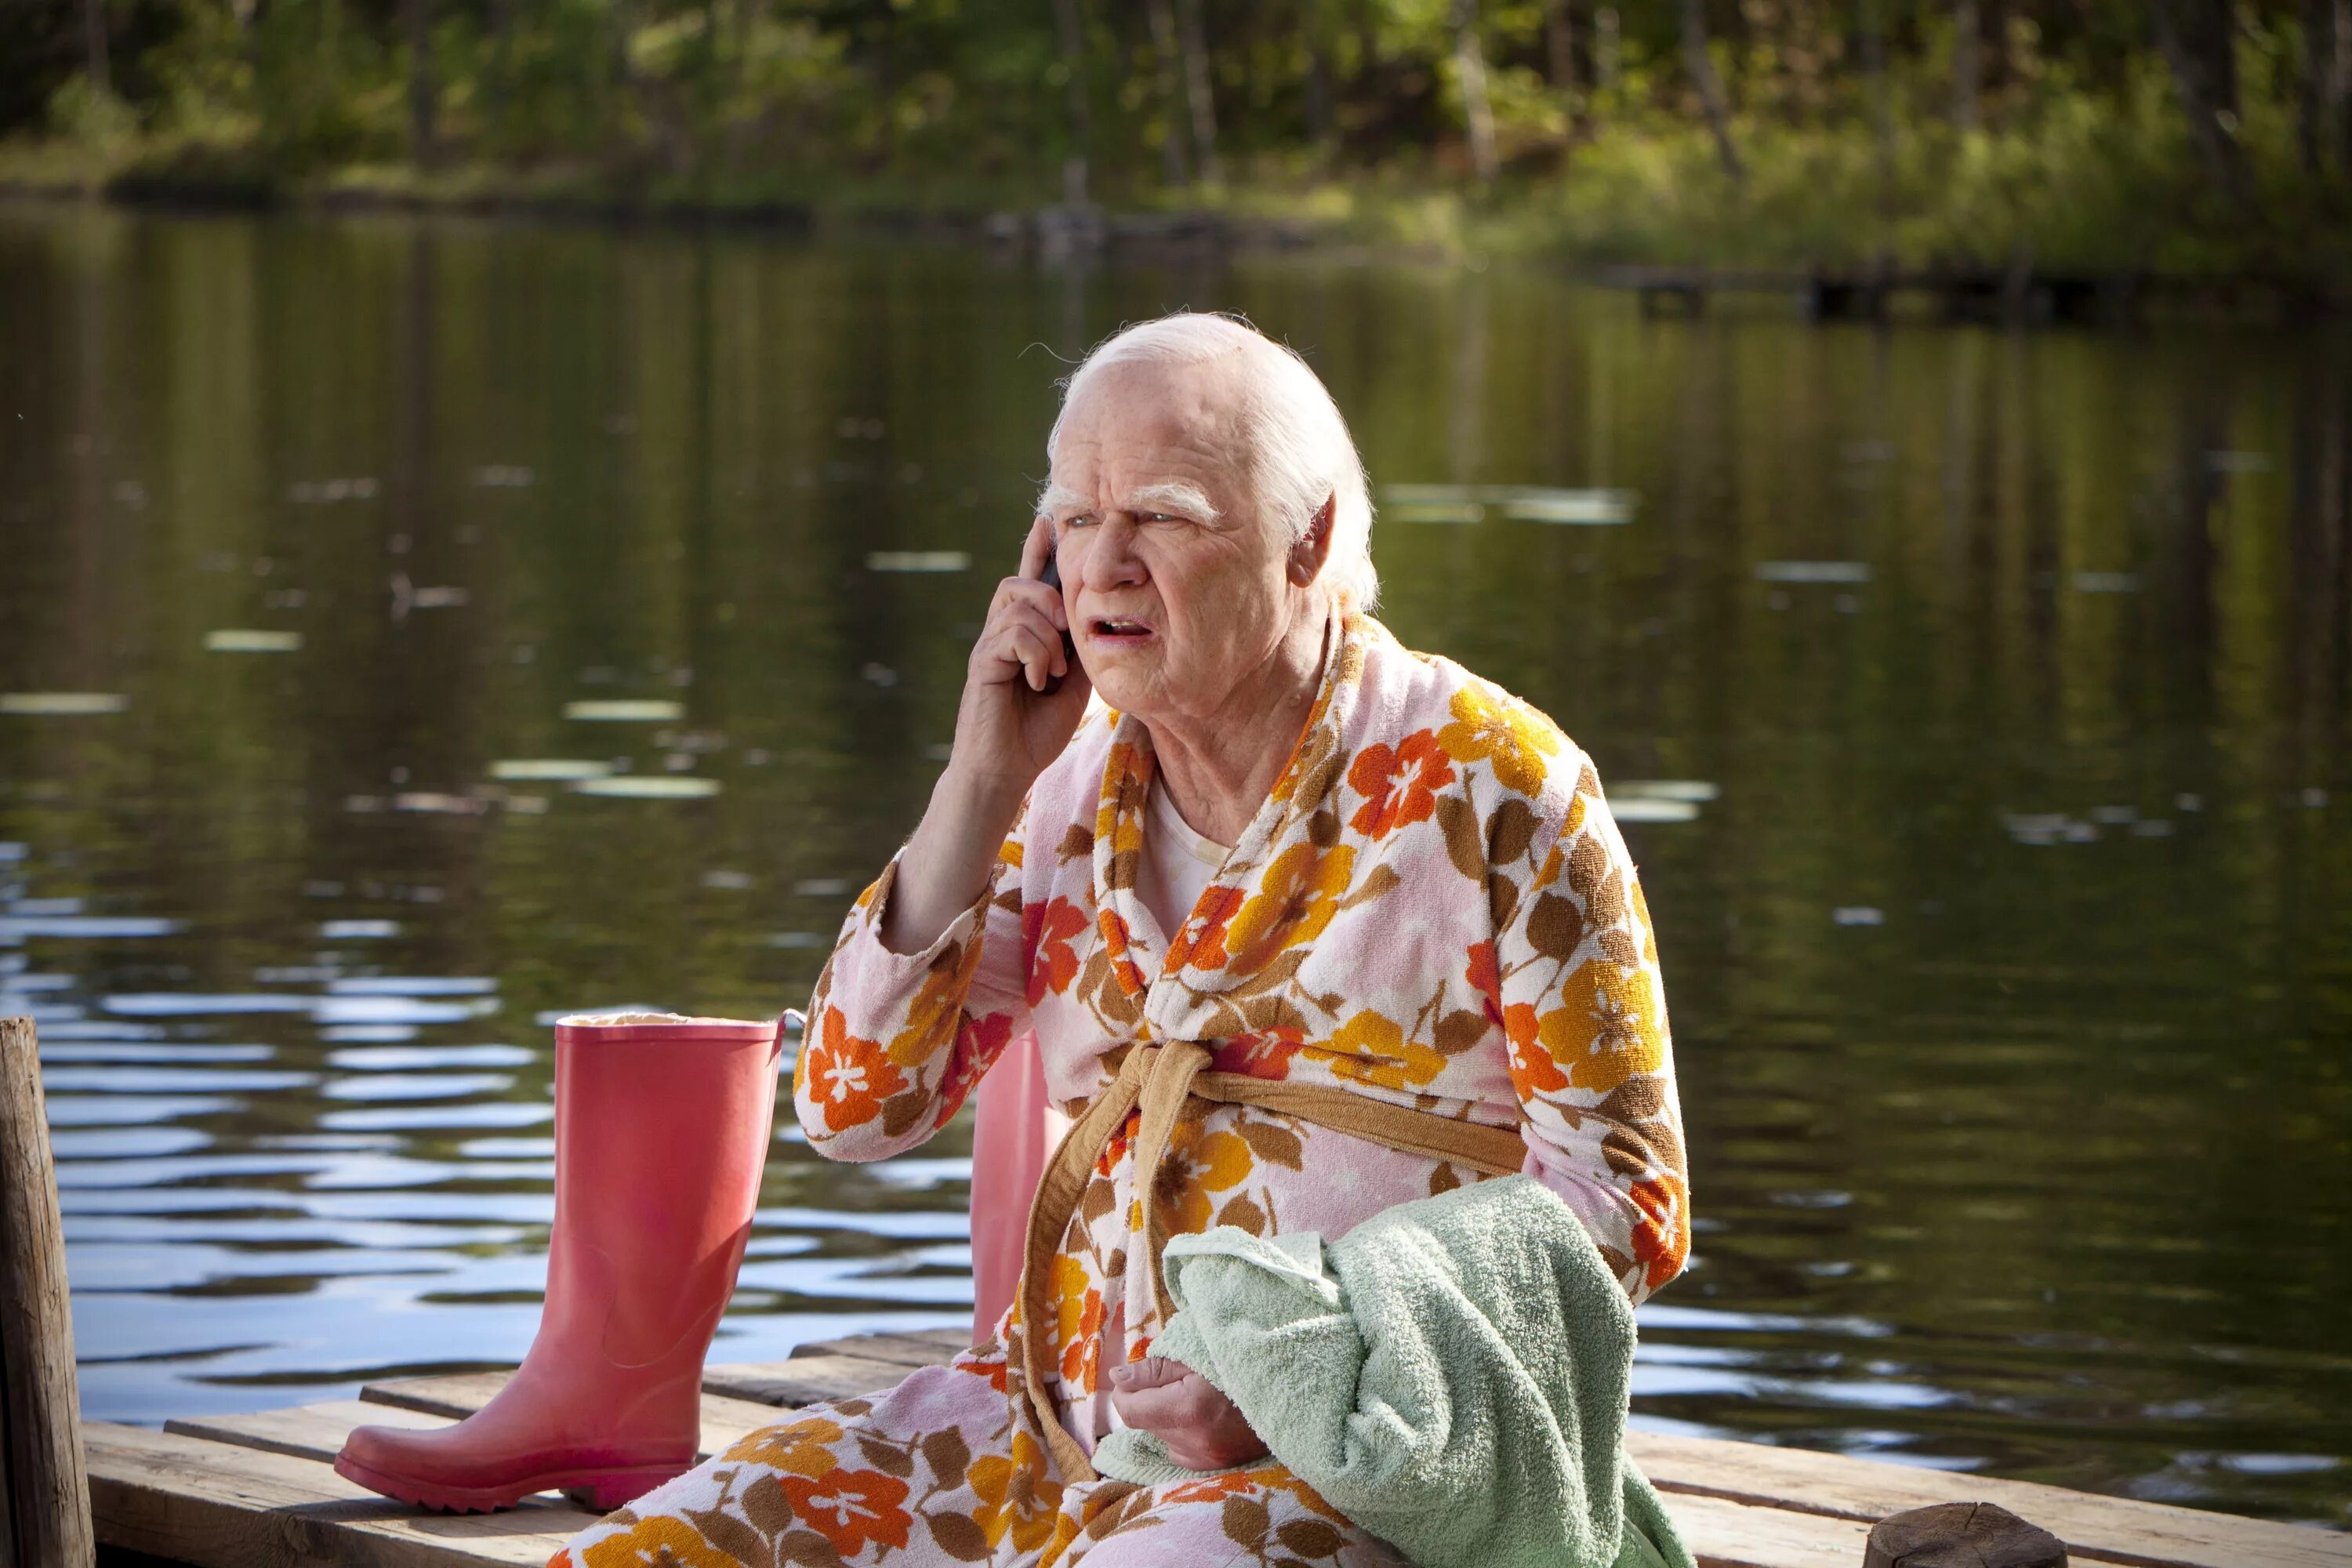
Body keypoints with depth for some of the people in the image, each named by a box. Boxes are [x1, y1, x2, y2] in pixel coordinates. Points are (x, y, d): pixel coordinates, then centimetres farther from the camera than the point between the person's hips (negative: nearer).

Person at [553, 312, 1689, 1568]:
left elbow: (1623, 1198, -6)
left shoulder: (1483, 789, -5)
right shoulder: (1075, 783, 9)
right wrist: (986, 780, -4)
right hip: (1056, 1414, 5)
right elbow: (852, 1106, 4)